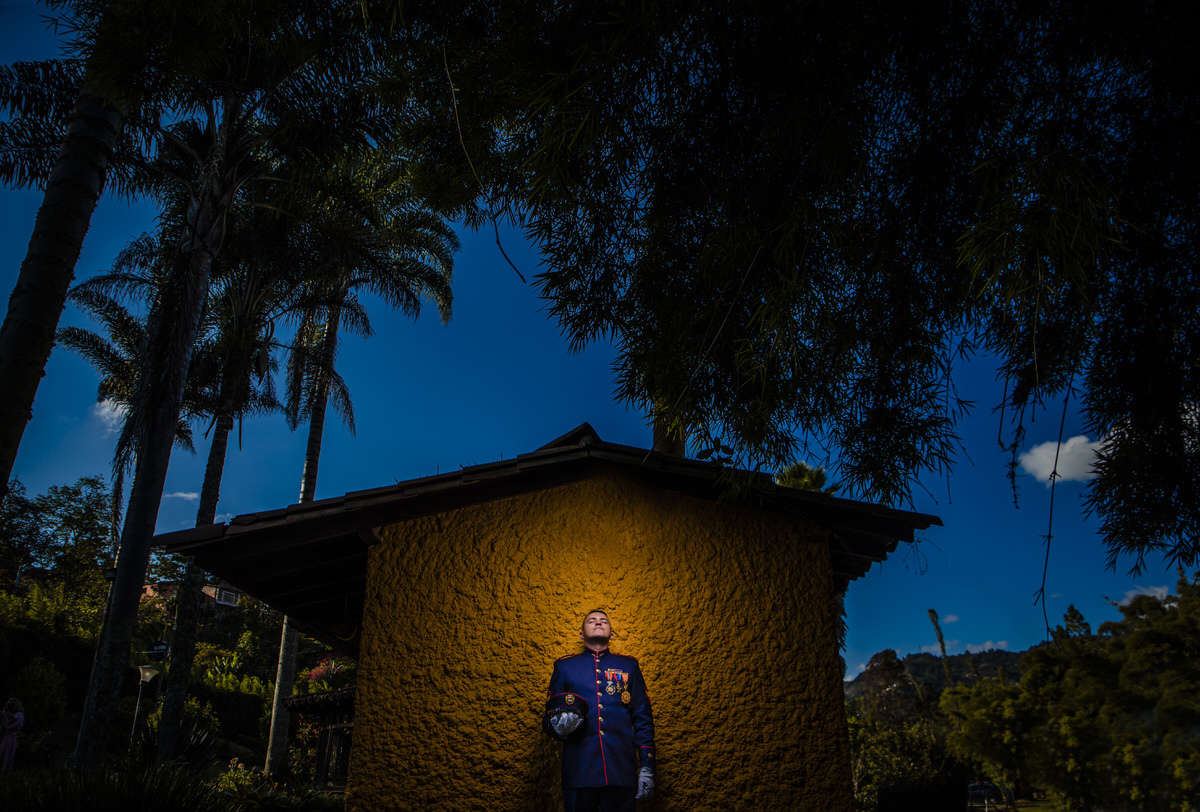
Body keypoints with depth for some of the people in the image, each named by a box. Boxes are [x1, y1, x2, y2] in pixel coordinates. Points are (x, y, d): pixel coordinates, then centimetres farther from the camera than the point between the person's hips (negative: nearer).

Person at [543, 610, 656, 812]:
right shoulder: (564, 666, 13)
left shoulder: (629, 666, 15)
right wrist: (559, 727, -11)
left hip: (621, 770, 1)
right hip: (578, 770, 0)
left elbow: (642, 719, 11)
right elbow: (549, 717, 13)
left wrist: (647, 767, 2)